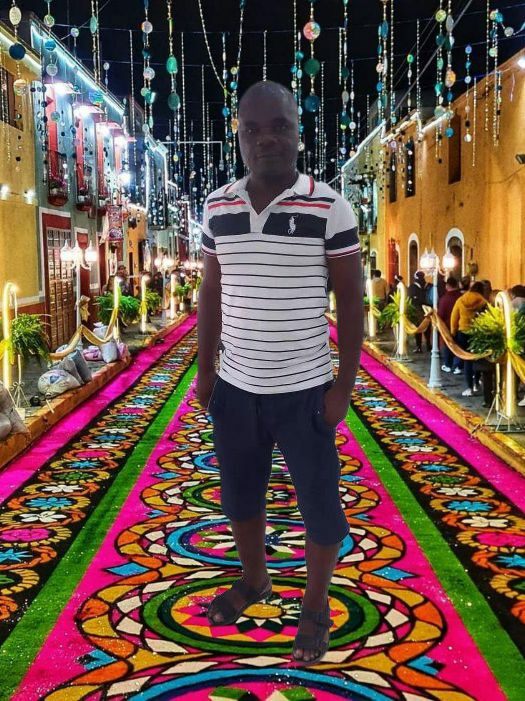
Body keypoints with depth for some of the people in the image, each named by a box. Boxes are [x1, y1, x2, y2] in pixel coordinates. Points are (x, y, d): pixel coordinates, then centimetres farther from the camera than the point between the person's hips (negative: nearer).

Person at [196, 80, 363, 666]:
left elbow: (351, 300, -7)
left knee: (319, 505, 10)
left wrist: (344, 385, -8)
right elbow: (212, 294, 9)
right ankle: (254, 580, 45)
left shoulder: (328, 207, -11)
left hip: (305, 392, -4)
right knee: (239, 496, 20)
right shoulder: (217, 207, 1)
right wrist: (204, 369, 9)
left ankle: (316, 606, 32)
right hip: (235, 389, 4)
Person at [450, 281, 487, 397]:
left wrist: (453, 333, 11)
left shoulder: (460, 300, -1)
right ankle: (476, 384, 22)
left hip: (463, 333, 1)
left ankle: (469, 388, 2)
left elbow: (454, 318, 2)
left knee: (467, 360, 6)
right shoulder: (483, 302, -7)